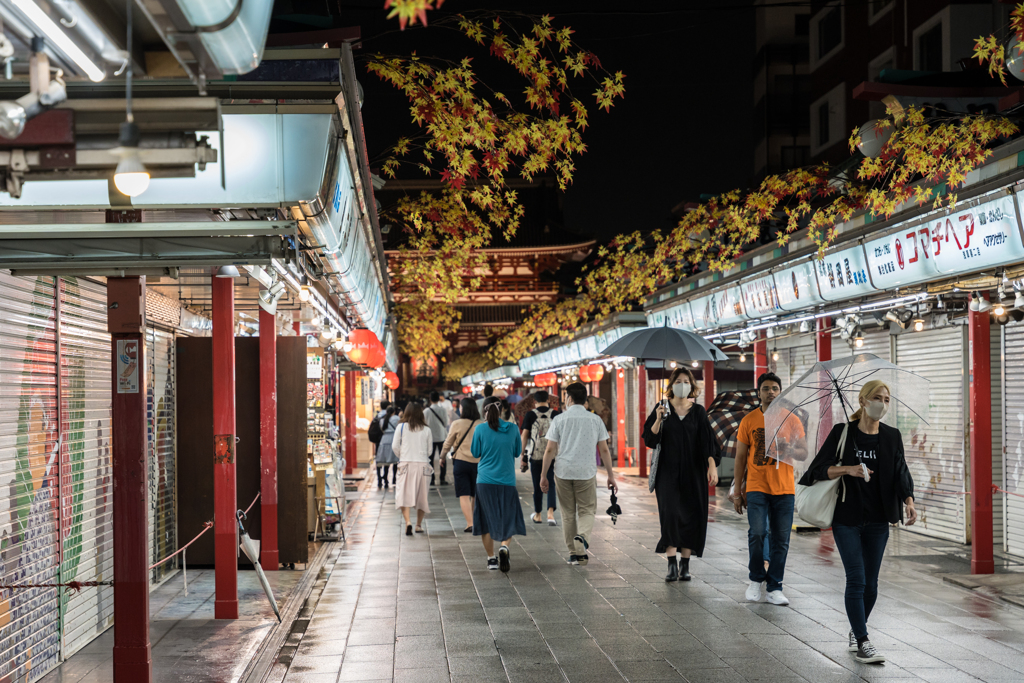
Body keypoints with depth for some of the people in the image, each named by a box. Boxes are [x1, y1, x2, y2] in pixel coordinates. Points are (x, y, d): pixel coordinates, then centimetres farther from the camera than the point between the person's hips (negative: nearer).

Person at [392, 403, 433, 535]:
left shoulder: (401, 427, 0)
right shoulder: (427, 430, 3)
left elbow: (395, 446, 1)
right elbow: (429, 449, 7)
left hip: (406, 464, -2)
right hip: (422, 464, 2)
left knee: (403, 494, -4)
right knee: (421, 494, 12)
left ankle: (407, 522, -23)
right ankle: (419, 525, 19)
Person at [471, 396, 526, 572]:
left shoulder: (481, 429, -6)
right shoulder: (512, 429, -2)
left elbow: (475, 453, 4)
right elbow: (517, 452, 9)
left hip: (485, 481, 0)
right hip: (507, 481, 0)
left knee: (486, 521, 11)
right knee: (508, 520, 8)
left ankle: (491, 558, 13)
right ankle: (504, 546, -18)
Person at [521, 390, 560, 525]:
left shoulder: (530, 415, -2)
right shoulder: (555, 414, 2)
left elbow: (524, 435, -3)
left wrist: (523, 455, 4)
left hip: (535, 455, -1)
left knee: (537, 485, 10)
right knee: (551, 484, 3)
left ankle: (537, 515, 21)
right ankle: (550, 512, -16)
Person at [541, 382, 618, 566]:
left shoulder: (559, 420, 0)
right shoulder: (595, 420, 4)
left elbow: (550, 450, -2)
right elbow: (604, 450, 4)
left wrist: (543, 475, 4)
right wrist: (610, 475, 11)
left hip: (563, 472, 0)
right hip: (587, 472, 0)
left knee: (568, 513, 11)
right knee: (587, 510, 8)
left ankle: (574, 553, 14)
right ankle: (582, 535, -22)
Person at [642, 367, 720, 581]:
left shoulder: (698, 411, 5)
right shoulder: (662, 407, 3)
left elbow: (707, 441, 1)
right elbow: (650, 439, -3)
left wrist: (712, 466, -10)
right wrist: (658, 420, -20)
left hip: (693, 471, 1)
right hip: (668, 470, -1)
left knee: (691, 515, 1)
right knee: (670, 513, -12)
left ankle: (685, 564, 8)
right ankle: (672, 564, -13)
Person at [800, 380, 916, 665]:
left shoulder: (892, 437, 5)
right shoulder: (842, 433, -4)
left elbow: (901, 473, 1)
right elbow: (821, 468, -5)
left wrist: (908, 501, -16)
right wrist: (848, 469, -21)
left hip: (877, 520, 4)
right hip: (846, 517, -4)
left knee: (871, 583, 8)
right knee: (856, 579, -9)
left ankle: (855, 634, 27)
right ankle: (862, 642, -5)